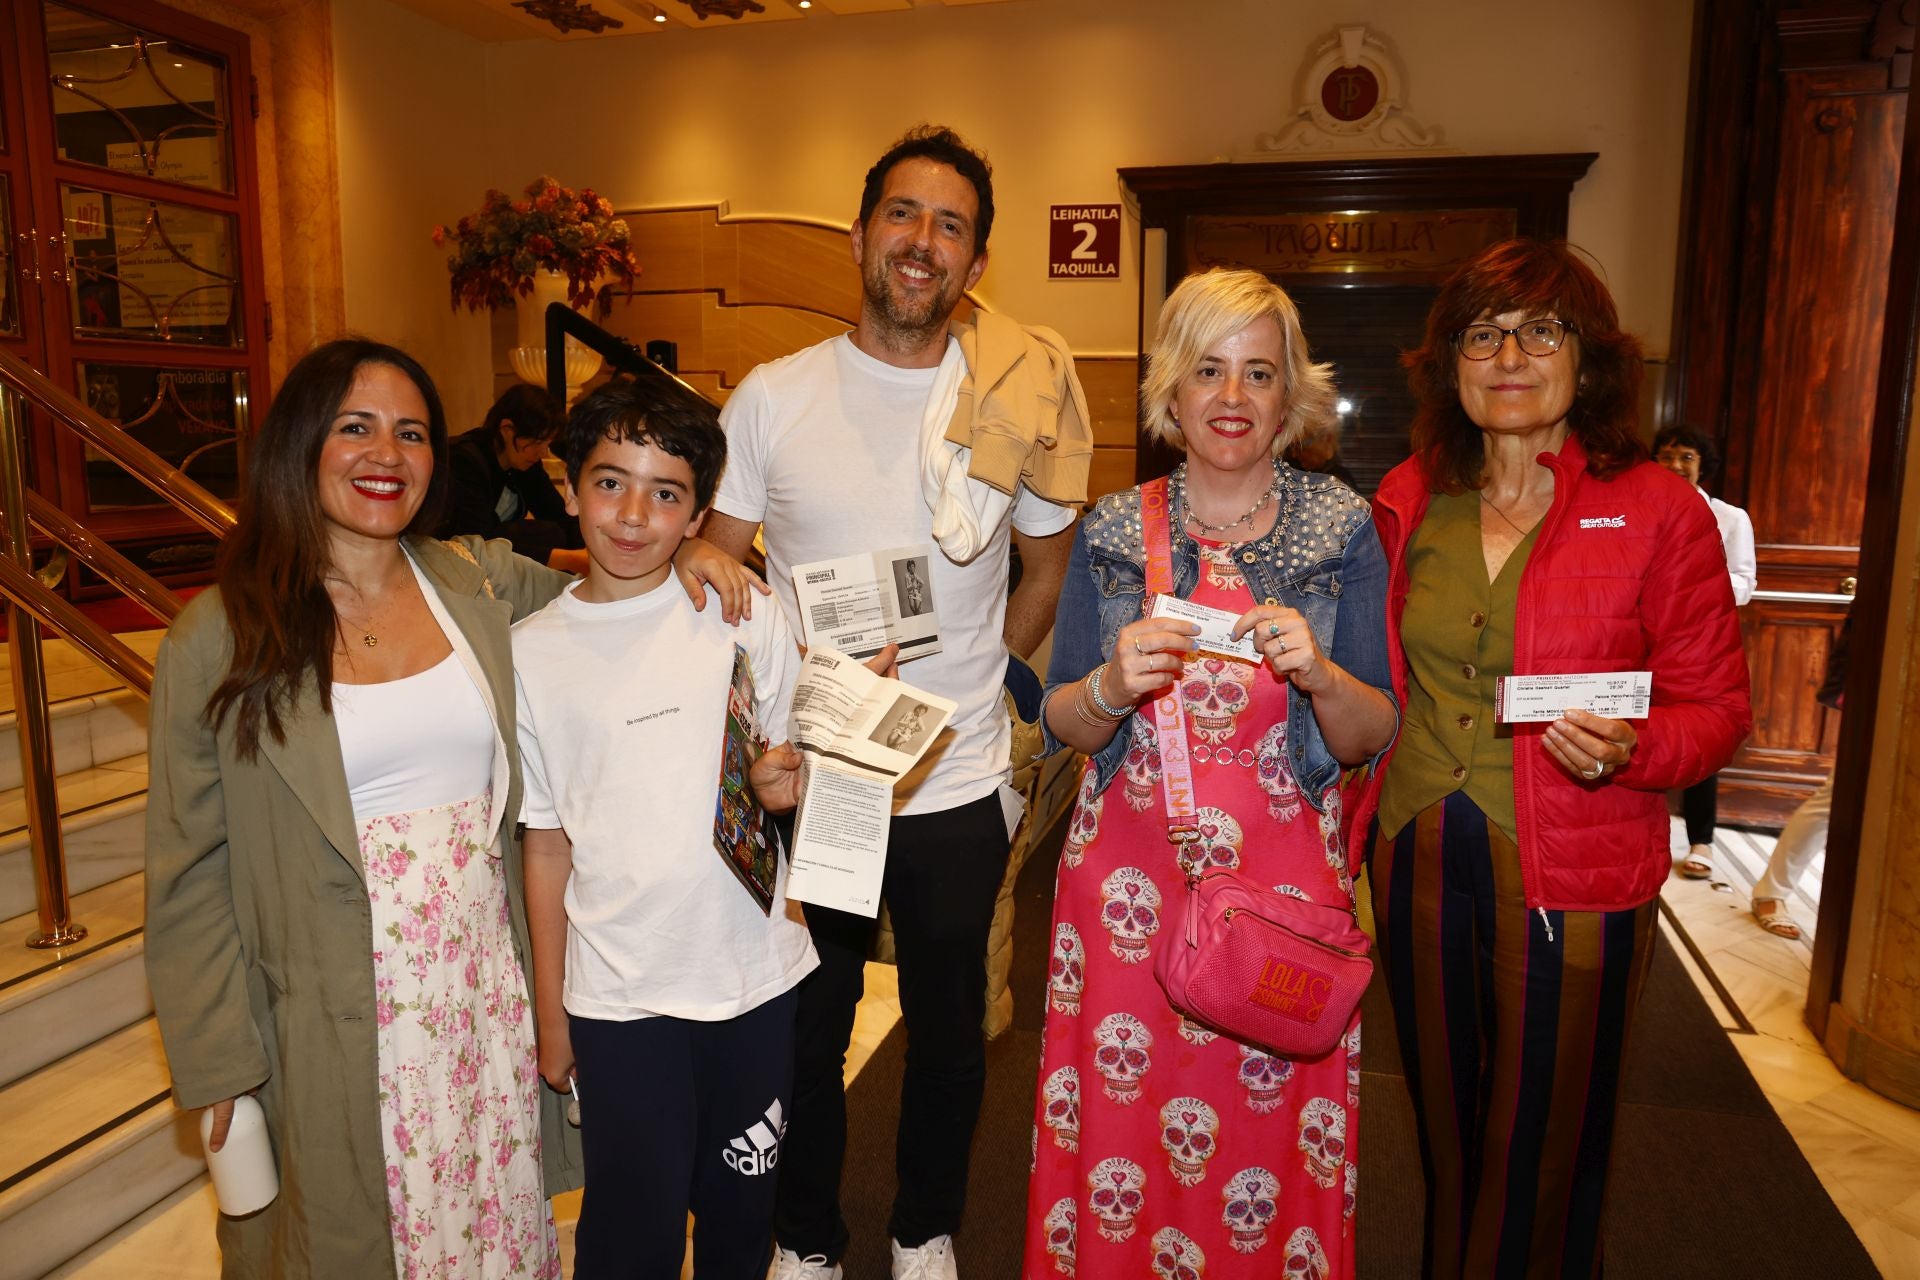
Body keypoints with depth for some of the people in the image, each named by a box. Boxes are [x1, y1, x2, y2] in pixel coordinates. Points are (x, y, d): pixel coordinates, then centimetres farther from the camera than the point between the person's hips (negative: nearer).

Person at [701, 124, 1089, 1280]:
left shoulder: (1020, 403, -4)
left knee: (949, 1025, 18)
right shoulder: (772, 397, -4)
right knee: (805, 1027, 16)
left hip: (958, 785, 1)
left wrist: (966, 683, 0)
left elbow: (1051, 567, 8)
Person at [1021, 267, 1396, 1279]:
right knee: (1120, 1129, 8)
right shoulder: (1111, 532, 1)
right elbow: (1061, 725, 3)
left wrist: (1318, 674, -20)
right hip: (1130, 878, 1)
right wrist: (1115, 687, -17)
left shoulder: (1343, 530, 0)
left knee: (1275, 1140, 7)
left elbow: (1370, 737, -1)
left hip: (1287, 879, 0)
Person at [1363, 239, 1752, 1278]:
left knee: (1542, 1145, 11)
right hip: (1417, 854, 4)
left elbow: (1716, 704, -3)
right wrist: (1354, 815, 4)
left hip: (1573, 875, -3)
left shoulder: (1659, 511, -8)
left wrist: (1627, 749, -24)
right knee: (1445, 1124, 21)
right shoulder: (1406, 501, 3)